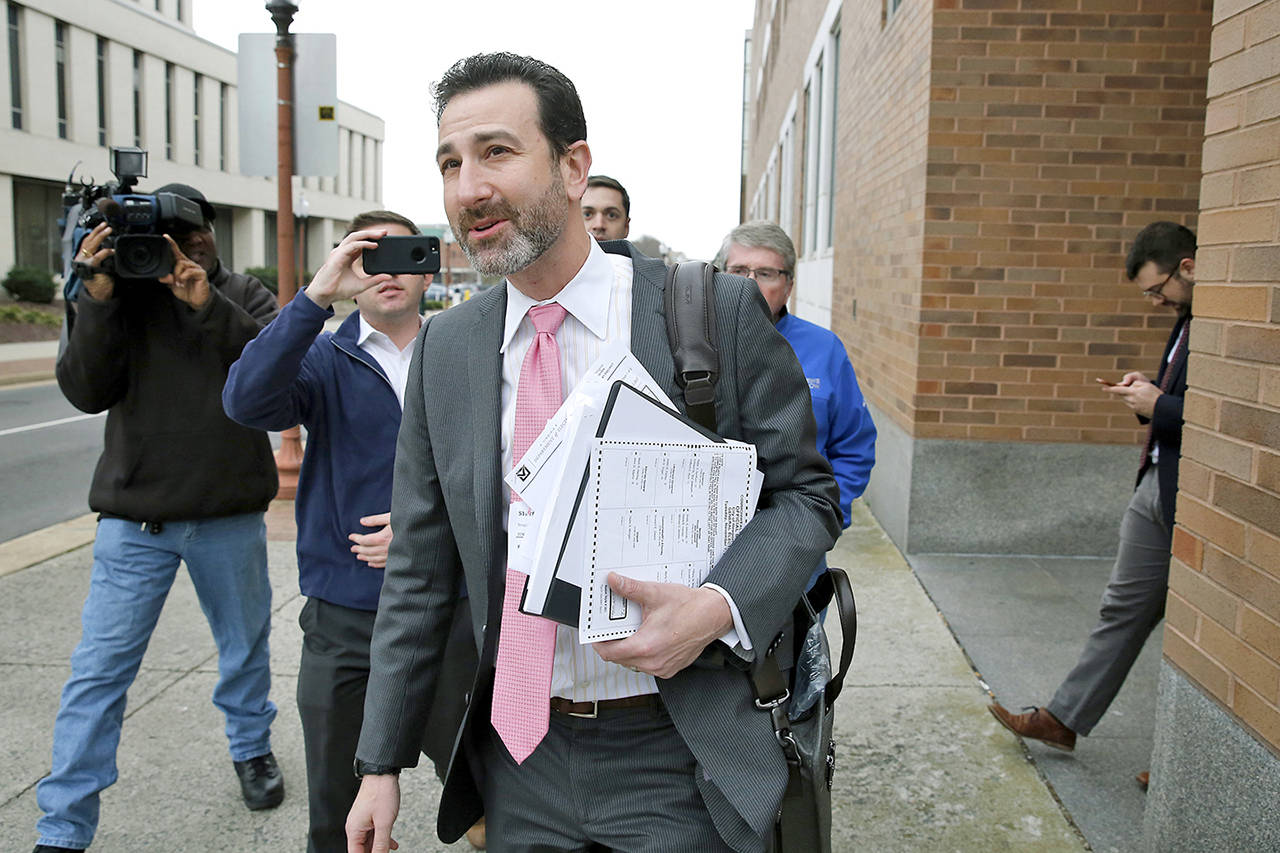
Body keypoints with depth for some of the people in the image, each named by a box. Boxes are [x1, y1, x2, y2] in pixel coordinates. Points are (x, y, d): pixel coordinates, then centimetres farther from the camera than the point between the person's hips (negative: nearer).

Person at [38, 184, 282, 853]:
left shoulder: (243, 296, 3)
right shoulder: (122, 296, 1)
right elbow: (85, 391, -9)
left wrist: (209, 305, -24)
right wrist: (96, 300, -21)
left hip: (231, 516, 1)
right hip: (135, 518, -1)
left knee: (245, 647, 18)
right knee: (98, 670, 0)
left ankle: (252, 748, 44)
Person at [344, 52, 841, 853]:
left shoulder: (722, 313, -11)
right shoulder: (444, 348, 1)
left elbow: (805, 492, -3)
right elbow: (420, 571, 5)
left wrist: (721, 606, -23)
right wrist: (382, 762, 6)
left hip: (676, 761, -3)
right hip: (518, 758, 4)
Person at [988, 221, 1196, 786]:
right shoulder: (1188, 319, 11)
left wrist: (1160, 407, -18)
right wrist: (1152, 391, 3)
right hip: (1157, 483, 9)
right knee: (1125, 606, 16)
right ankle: (1063, 720, 27)